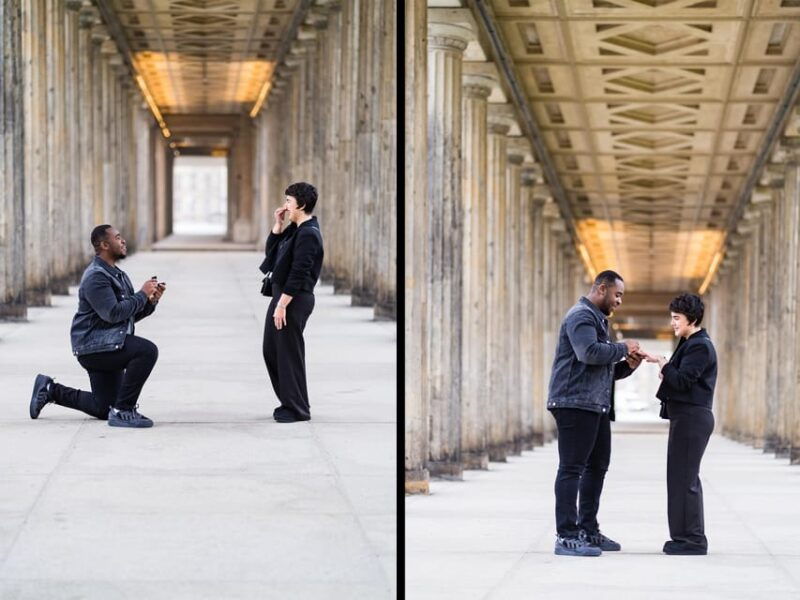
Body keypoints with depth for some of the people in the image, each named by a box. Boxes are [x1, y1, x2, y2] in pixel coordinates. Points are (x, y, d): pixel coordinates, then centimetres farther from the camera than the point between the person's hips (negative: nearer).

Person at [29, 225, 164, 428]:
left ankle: (50, 390, 27)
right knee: (147, 350, -30)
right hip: (95, 346, -10)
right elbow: (113, 313, -26)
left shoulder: (116, 274, 16)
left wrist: (151, 301, -2)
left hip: (108, 346, 10)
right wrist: (142, 295, -18)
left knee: (103, 409, 15)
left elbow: (132, 314, 16)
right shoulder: (96, 276, -15)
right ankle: (122, 411, -24)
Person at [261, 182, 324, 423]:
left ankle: (297, 408, 6)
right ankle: (289, 401, 26)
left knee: (289, 353, -3)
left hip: (295, 299, -11)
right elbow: (271, 250, 21)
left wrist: (282, 305, -22)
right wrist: (278, 224, 8)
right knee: (271, 350, 16)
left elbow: (298, 274, -22)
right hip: (281, 295, 11)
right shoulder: (294, 229, 12)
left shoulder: (308, 234, -19)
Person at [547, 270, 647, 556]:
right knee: (572, 468, -10)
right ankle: (566, 536, -12)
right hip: (575, 402, -11)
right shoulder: (581, 316, -9)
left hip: (596, 405, 11)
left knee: (597, 466, 16)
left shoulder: (597, 319, 24)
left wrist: (627, 366, 8)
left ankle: (588, 530, 24)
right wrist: (622, 348, -13)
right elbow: (589, 352, -26)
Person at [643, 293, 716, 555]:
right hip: (688, 418, 11)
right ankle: (689, 538, 18)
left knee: (683, 478, -9)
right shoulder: (691, 344, 18)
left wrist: (664, 366, -8)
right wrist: (665, 365, 5)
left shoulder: (700, 347, -14)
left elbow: (682, 381, -21)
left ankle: (691, 539, -7)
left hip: (691, 419, -11)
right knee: (685, 478, 14)